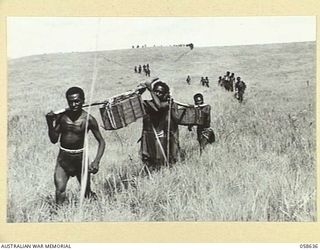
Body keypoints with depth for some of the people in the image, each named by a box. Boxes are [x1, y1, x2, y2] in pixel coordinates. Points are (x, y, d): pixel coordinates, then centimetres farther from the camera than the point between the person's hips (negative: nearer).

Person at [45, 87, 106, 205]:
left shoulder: (88, 120, -10)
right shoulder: (61, 116, -5)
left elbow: (101, 142, -3)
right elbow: (54, 140, 1)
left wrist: (96, 161, -16)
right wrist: (50, 123, -15)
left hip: (80, 157, -1)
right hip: (63, 157, 1)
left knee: (86, 192, 10)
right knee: (60, 190, -14)